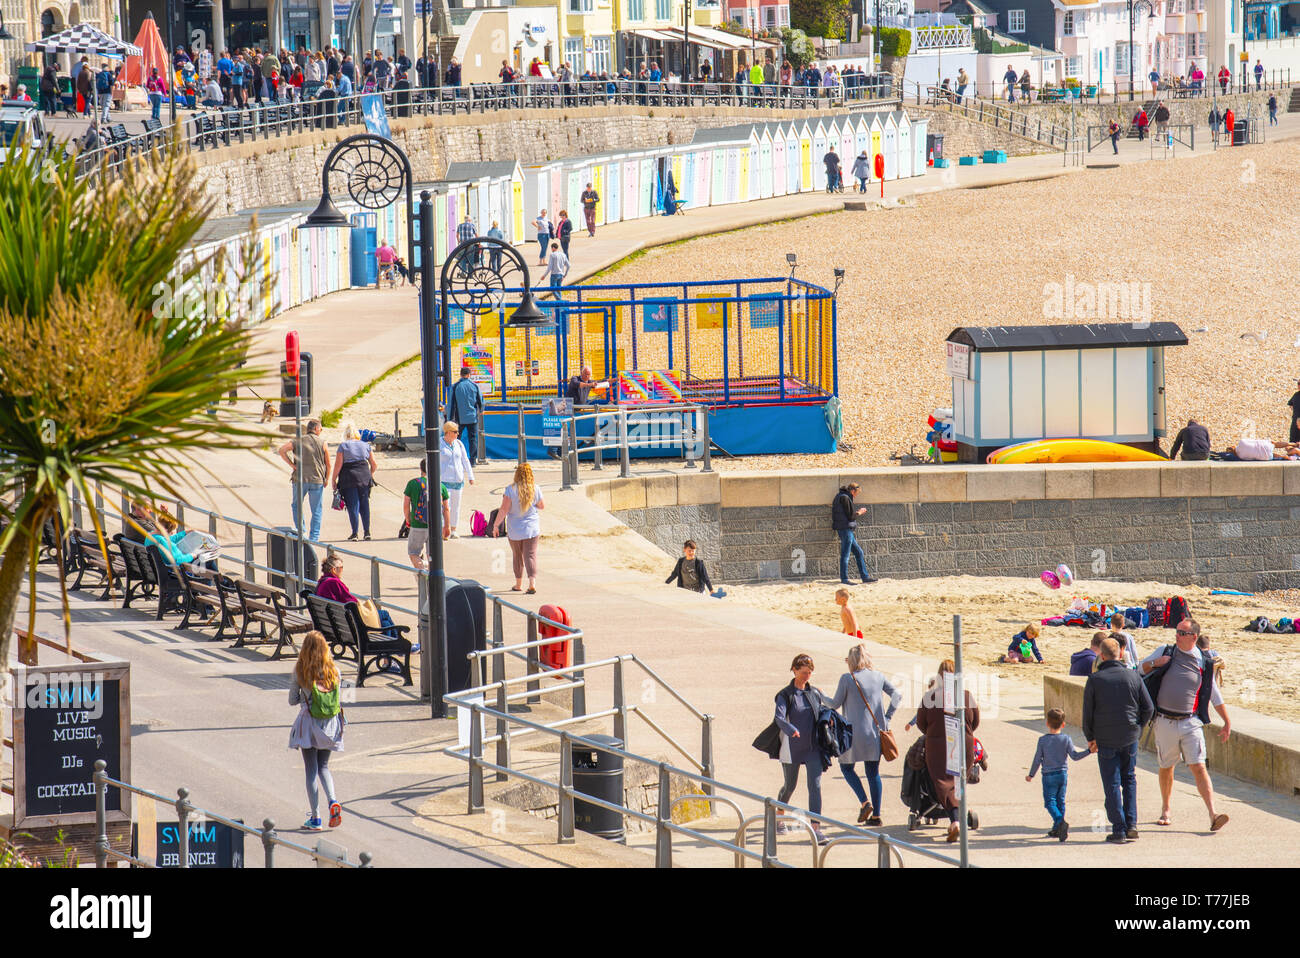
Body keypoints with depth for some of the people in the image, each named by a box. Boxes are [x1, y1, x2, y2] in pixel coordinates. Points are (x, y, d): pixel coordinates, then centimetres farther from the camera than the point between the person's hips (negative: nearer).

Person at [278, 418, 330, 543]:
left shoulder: (298, 441, 3)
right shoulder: (323, 443, 1)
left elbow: (281, 450, -11)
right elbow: (328, 464, 4)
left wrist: (292, 464, -7)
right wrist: (326, 480, 17)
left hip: (300, 479, 0)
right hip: (317, 480, 0)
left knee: (297, 506, 17)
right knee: (317, 510, 9)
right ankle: (314, 537, 7)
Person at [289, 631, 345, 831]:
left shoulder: (300, 672, -11)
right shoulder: (333, 670, -3)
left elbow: (292, 700, -3)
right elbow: (336, 699, 5)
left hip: (309, 723, -3)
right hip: (330, 724, 3)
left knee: (311, 770, 4)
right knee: (324, 767, 18)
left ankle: (315, 818, 3)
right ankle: (333, 801, -8)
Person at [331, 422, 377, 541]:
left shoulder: (343, 446, -2)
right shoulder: (366, 445, 9)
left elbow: (338, 464, -7)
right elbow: (374, 464, 10)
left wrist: (333, 479, 0)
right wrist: (371, 475, 27)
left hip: (349, 477, -3)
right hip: (364, 477, 3)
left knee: (353, 505, 0)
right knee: (364, 504, 11)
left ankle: (354, 533, -2)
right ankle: (367, 532, 10)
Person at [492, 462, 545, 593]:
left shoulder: (511, 489, -14)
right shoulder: (535, 489, -7)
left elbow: (504, 509, -15)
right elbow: (542, 506, 6)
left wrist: (496, 525, -6)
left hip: (515, 528, -1)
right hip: (532, 528, 1)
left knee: (517, 556, 16)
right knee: (530, 555, 0)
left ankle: (518, 584, 30)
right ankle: (532, 582, -18)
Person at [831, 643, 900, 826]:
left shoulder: (847, 679, -10)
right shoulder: (878, 677, 4)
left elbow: (835, 704, -3)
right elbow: (897, 695, 4)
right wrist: (887, 718, 8)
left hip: (854, 732, -4)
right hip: (875, 732, 4)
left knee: (846, 767, 15)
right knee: (873, 772, 10)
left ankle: (865, 802, -4)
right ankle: (876, 815, 8)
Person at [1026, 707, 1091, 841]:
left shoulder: (1043, 740, -5)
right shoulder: (1066, 739, -2)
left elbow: (1037, 760, -2)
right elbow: (1074, 756, -8)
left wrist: (1031, 775, 9)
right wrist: (1089, 751, -1)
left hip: (1049, 775, -3)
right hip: (1063, 774, 3)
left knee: (1050, 802, -3)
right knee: (1060, 801, 15)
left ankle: (1060, 821, -29)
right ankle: (1057, 830, 19)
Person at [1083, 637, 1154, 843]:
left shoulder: (1095, 680, -8)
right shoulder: (1133, 676, -2)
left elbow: (1087, 713, -3)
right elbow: (1148, 708, 1)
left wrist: (1090, 738, 11)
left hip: (1106, 741, -2)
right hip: (1130, 738, 2)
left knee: (1112, 785, 3)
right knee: (1129, 780, 16)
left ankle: (1119, 830, 0)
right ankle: (1131, 825, 8)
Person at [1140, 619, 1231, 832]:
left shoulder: (1203, 662, 4)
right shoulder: (1165, 653, 5)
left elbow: (1215, 695, 12)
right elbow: (1140, 669, 15)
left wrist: (1227, 722, 12)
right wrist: (1154, 664, -7)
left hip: (1191, 722, -1)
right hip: (1165, 722, 1)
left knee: (1198, 767, -11)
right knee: (1166, 768, 11)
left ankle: (1213, 814, -18)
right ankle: (1165, 811, 30)